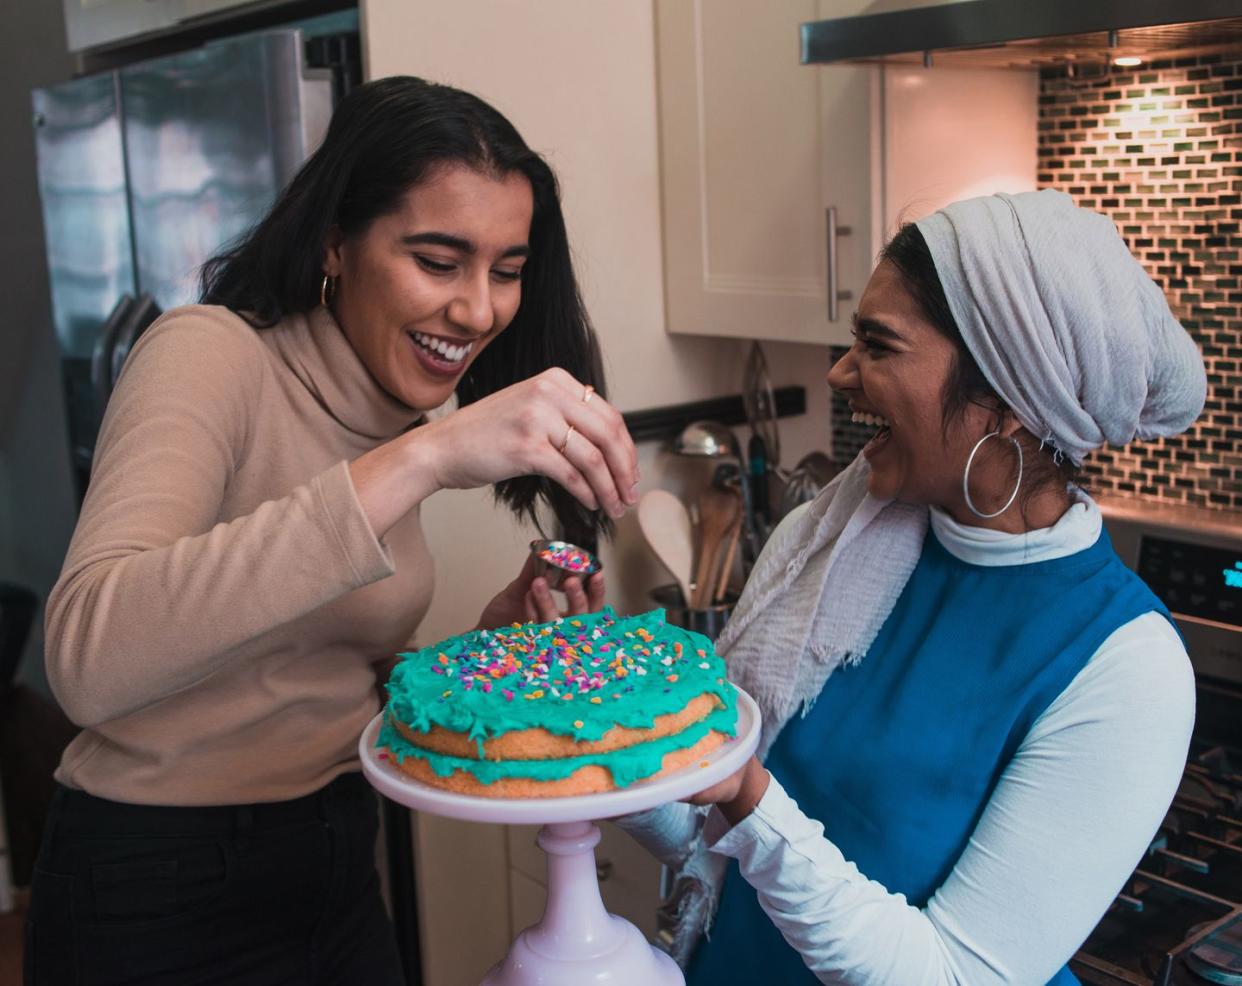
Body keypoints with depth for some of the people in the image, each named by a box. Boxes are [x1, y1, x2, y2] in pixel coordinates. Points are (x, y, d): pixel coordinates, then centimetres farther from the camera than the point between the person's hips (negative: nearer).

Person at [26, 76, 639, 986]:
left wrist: (494, 639, -9)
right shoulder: (211, 355, -18)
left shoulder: (393, 415, 4)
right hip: (162, 905, -6)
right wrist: (422, 460, -40)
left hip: (336, 869, 7)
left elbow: (344, 682, 9)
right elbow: (89, 656, -36)